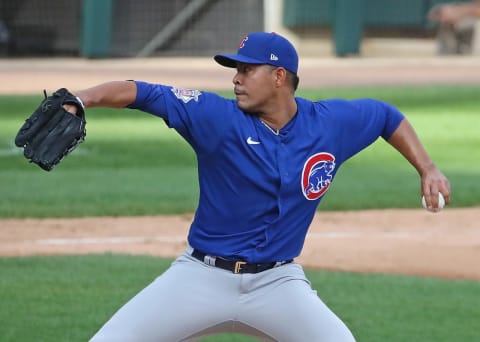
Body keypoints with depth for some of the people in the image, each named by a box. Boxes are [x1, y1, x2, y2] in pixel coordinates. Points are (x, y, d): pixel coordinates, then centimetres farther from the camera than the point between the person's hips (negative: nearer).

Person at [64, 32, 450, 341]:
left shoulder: (331, 123, -4)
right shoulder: (219, 118, -14)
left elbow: (386, 116, 16)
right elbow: (142, 93, -23)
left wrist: (427, 168, 8)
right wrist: (82, 98, -39)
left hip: (278, 283, 1)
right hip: (202, 276, -1)